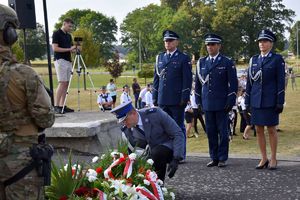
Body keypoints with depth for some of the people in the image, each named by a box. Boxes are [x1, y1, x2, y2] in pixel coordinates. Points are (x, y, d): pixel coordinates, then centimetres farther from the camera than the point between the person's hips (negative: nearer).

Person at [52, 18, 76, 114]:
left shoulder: (69, 36, 18)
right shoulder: (56, 34, -5)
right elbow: (55, 48, -13)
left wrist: (74, 49, -2)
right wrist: (68, 49, -16)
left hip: (68, 61, 8)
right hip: (60, 60, -8)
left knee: (66, 84, 4)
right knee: (62, 83, -14)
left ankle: (62, 105, 7)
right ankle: (56, 106, -13)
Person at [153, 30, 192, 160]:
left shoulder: (183, 58, -1)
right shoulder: (160, 58, 14)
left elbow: (187, 80, -5)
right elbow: (156, 78, 15)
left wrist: (184, 98, -12)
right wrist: (155, 97, 10)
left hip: (177, 100, -4)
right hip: (163, 100, 5)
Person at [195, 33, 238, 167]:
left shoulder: (227, 62, 0)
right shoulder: (201, 62, 11)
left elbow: (233, 84, -2)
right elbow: (198, 83, 15)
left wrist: (230, 101, -9)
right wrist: (198, 101, 9)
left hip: (222, 104, -4)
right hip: (207, 104, 4)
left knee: (223, 132, 2)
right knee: (210, 132, 7)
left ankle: (222, 158, 11)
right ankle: (214, 158, 16)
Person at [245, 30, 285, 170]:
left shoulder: (277, 59, -1)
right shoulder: (254, 60, 11)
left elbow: (281, 82, -5)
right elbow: (250, 82, 12)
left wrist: (280, 103, -11)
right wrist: (247, 101, 8)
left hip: (270, 101, -4)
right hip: (256, 101, 4)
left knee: (271, 129, 2)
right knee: (259, 130, 7)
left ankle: (273, 159, 14)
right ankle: (264, 159, 17)